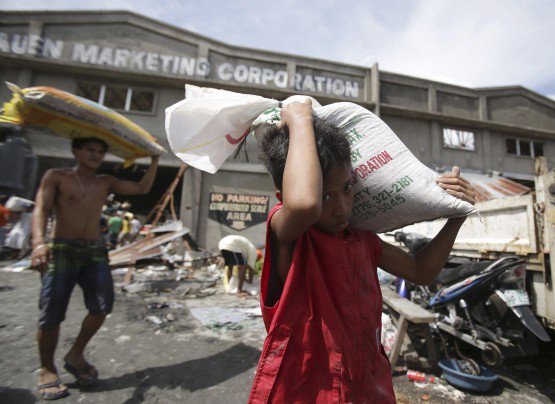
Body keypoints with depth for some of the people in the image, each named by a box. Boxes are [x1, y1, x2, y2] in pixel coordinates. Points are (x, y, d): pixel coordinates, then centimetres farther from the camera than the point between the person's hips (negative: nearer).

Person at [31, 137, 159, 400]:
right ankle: (47, 370, 21)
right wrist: (39, 243, -29)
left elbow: (142, 189, 10)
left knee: (103, 305, -9)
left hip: (95, 252, 3)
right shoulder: (56, 177, 2)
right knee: (51, 314, -2)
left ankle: (75, 355, 17)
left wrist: (155, 159, 7)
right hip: (62, 250, -3)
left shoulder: (106, 182, 12)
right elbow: (41, 210, -11)